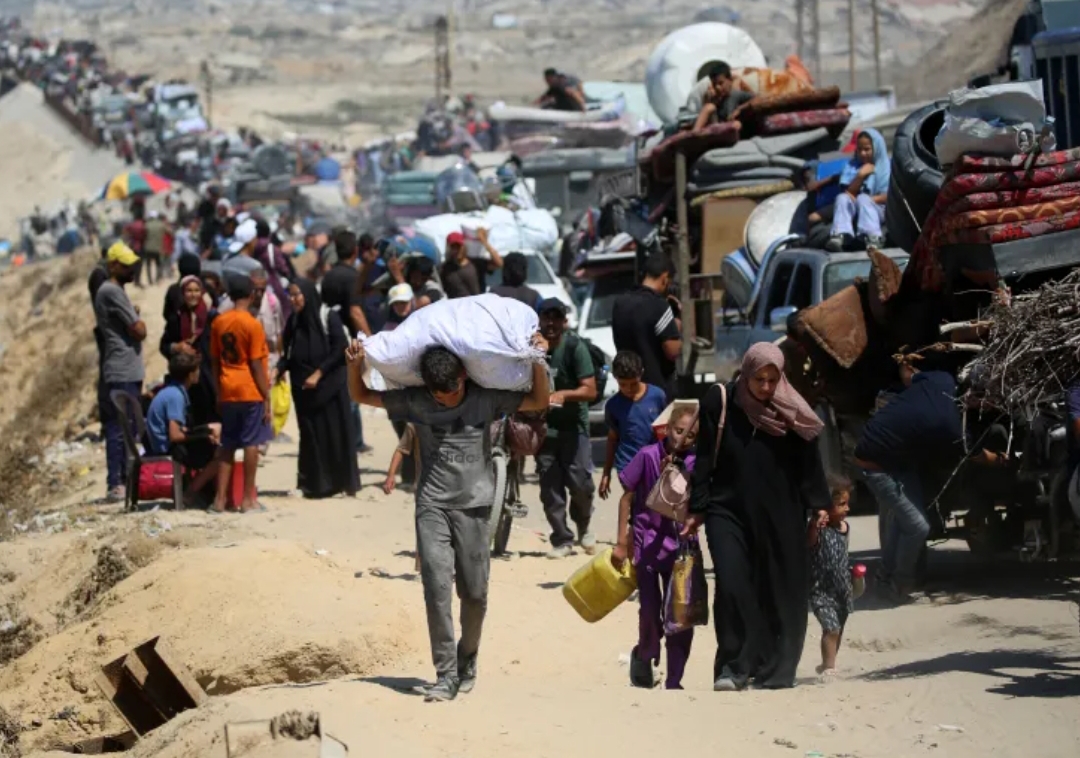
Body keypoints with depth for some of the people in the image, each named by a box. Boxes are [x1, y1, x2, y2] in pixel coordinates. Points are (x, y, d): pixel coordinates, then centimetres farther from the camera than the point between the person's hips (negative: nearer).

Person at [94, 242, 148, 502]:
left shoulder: (111, 291, 19)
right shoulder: (112, 292, -14)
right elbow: (139, 331, -15)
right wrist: (139, 318, 3)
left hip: (127, 373, 10)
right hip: (122, 374, -10)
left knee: (124, 429, 13)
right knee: (120, 429, -9)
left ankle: (124, 481, 17)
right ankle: (115, 485, -10)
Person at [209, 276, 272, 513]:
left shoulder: (218, 323, 4)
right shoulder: (252, 325, -11)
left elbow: (214, 360, 8)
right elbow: (256, 365, -12)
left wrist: (219, 391, 16)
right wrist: (266, 397, -6)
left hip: (227, 393, 5)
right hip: (250, 391, -5)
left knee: (227, 445, 10)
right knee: (251, 443, 0)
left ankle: (221, 498, 8)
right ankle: (248, 500, 1)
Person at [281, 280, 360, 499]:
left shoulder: (328, 317, -6)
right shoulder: (293, 321, 9)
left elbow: (340, 349, -10)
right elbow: (289, 354, 10)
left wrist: (318, 373, -14)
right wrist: (279, 370, -9)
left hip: (330, 384, -4)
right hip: (303, 388, 4)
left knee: (335, 431, -1)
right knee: (311, 434, 2)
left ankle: (343, 481, 7)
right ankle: (315, 483, 5)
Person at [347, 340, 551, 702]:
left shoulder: (486, 399, 2)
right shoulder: (415, 402, 3)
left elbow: (539, 401, 8)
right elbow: (361, 395, 10)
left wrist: (537, 361, -6)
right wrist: (355, 366, -8)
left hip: (474, 505, 0)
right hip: (432, 505, 0)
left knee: (474, 591, 4)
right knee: (437, 587, -12)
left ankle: (467, 662, 27)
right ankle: (446, 674, -9)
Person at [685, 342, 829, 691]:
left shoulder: (791, 412, 0)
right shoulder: (719, 404, -2)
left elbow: (809, 464, 3)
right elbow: (704, 461, 2)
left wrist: (818, 507, -4)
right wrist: (697, 510, 1)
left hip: (779, 518, 1)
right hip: (728, 512, -1)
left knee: (779, 596, 3)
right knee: (731, 588, -14)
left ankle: (776, 672, 13)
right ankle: (732, 667, -4)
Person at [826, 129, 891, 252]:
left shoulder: (888, 166, 7)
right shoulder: (852, 167, 16)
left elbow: (891, 195, -2)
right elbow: (848, 193, 5)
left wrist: (869, 200, -13)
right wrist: (861, 175, -8)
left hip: (879, 211, -3)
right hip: (856, 212, 3)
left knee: (863, 198, -33)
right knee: (842, 197, -26)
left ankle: (874, 237, -55)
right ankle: (840, 236, -50)